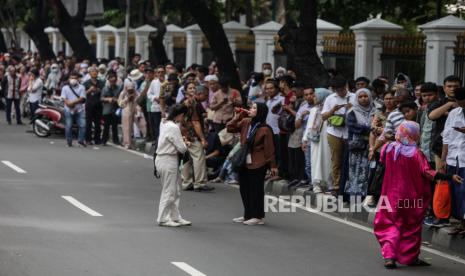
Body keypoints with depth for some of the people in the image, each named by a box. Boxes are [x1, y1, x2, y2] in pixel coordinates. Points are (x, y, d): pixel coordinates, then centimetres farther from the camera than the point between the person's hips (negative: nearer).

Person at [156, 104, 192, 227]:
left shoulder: (164, 123, 10)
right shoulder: (173, 128, -20)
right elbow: (181, 148, -17)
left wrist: (182, 141, 3)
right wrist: (185, 143, 3)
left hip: (162, 159, 10)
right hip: (169, 161, -10)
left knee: (176, 191, 15)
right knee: (169, 191, 0)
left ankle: (175, 217, 20)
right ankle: (163, 218, 7)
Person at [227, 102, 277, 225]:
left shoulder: (264, 129, -13)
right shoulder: (245, 123, 5)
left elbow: (269, 148, -11)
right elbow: (230, 128, 5)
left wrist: (273, 165, -11)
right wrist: (240, 115, -2)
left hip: (257, 164, -7)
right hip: (244, 162, 7)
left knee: (256, 189, -1)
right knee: (244, 189, 11)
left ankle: (257, 216, 7)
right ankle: (248, 215, 22)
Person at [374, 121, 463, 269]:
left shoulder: (388, 148, -7)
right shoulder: (416, 153, -18)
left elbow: (381, 160, 14)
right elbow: (428, 173, -23)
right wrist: (450, 177, -22)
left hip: (391, 195, 3)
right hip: (411, 198, -3)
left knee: (390, 225, 11)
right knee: (411, 226, 15)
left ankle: (389, 256, -8)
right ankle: (410, 257, 26)